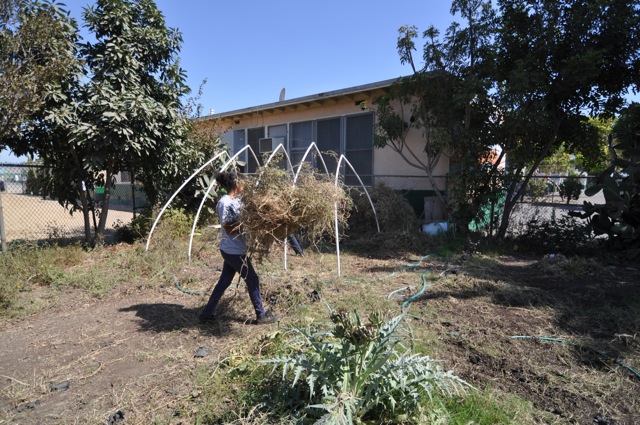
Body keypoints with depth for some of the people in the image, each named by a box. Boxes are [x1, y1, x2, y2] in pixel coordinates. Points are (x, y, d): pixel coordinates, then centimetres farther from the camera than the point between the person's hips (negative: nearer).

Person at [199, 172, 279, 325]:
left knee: (224, 281, 17)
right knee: (252, 280, 3)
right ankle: (261, 315, 16)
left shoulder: (237, 199, 6)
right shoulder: (224, 203, -19)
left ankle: (207, 313, 28)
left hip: (233, 250, 9)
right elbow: (228, 229, -20)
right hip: (234, 251, -9)